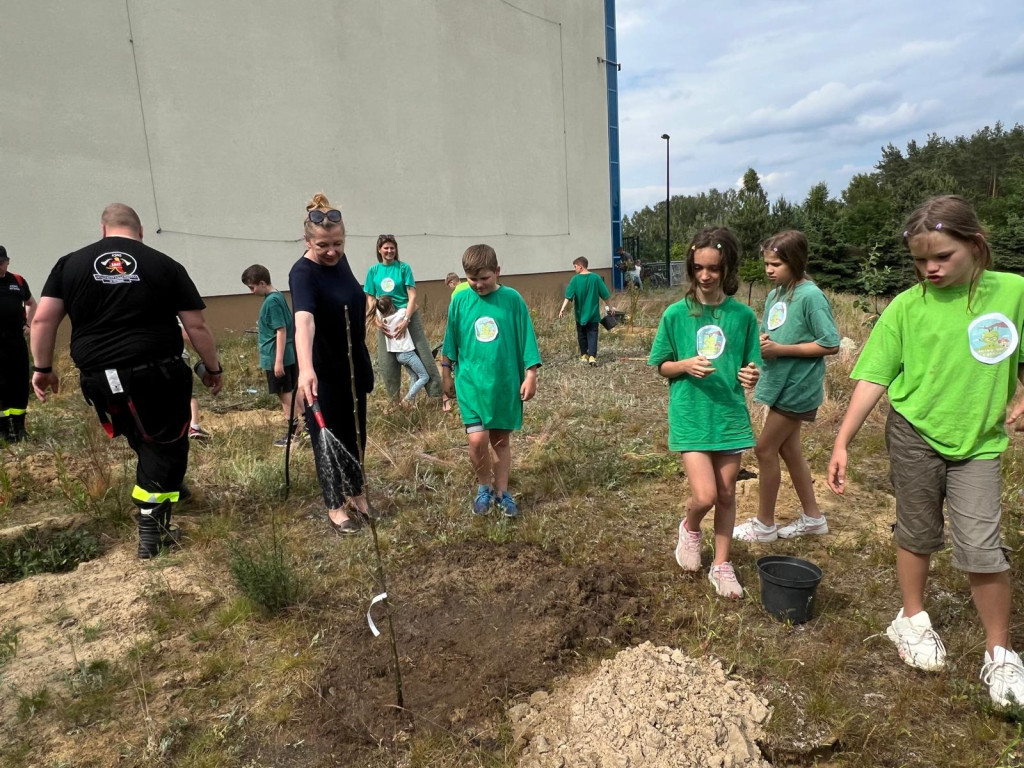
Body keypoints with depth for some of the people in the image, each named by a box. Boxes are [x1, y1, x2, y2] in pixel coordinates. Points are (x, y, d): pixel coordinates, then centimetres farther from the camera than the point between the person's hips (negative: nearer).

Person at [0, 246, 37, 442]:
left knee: (20, 384, 6)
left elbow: (31, 303, 25)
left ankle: (19, 426, 16)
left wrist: (28, 324, 12)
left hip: (17, 341, 3)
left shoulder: (18, 281, 9)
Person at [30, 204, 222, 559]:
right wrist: (213, 368, 10)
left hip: (99, 378, 3)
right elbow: (196, 326, 0)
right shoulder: (165, 265, 2)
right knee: (166, 447, 7)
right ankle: (150, 527, 5)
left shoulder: (70, 263, 9)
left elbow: (43, 320, 4)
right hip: (156, 373, -3)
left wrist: (42, 368, 15)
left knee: (145, 443, 21)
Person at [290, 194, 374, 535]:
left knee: (355, 433, 17)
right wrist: (305, 368, -59)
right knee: (328, 438, 5)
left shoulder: (339, 259, -1)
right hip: (322, 371, -7)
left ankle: (357, 492, 35)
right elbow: (304, 319, -43)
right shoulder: (303, 273, -24)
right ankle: (335, 507, 20)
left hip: (353, 363, 7)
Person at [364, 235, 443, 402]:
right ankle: (394, 399, 22)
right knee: (387, 362, 6)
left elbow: (412, 296, -8)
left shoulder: (403, 267, -4)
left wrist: (405, 320, -17)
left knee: (424, 355, -4)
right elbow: (371, 299, 7)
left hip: (408, 314, -3)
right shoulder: (373, 271, 4)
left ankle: (437, 394, 3)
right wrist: (377, 321, -6)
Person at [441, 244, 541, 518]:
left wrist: (530, 376, -2)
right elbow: (451, 342, 8)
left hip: (505, 382, 0)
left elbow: (526, 339, -1)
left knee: (501, 439, 10)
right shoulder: (460, 301, -1)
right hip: (472, 382, 0)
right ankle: (484, 487, 16)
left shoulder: (512, 299, -5)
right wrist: (446, 375, 13)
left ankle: (501, 492, 28)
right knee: (478, 439, -10)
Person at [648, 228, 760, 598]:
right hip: (691, 415, -2)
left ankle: (721, 565, 31)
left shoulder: (743, 315, -2)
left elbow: (749, 368, 5)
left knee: (726, 494, 12)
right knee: (705, 495, -9)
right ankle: (689, 528, 27)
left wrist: (751, 375, -18)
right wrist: (686, 365, -19)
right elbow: (662, 366, 1)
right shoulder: (675, 314, -6)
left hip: (730, 414, 2)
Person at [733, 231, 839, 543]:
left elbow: (831, 344, -19)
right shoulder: (774, 295, 6)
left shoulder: (810, 296, -18)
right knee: (788, 449, 16)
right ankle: (812, 518, 31)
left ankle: (764, 524, 14)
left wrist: (780, 349, -21)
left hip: (797, 387, -8)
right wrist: (761, 342, -9)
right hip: (780, 383, 8)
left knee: (765, 449, -2)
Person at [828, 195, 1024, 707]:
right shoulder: (907, 307, -8)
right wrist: (842, 443, -15)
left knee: (981, 546, -2)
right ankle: (912, 621, 35)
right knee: (918, 535, 13)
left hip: (978, 442, 0)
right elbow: (873, 378, -9)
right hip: (914, 436, 0)